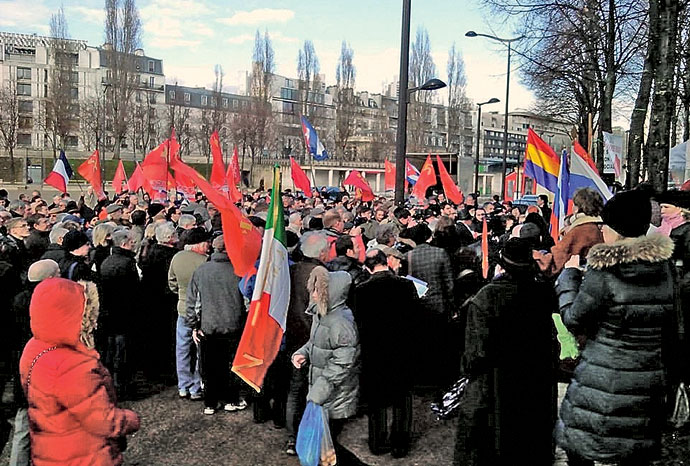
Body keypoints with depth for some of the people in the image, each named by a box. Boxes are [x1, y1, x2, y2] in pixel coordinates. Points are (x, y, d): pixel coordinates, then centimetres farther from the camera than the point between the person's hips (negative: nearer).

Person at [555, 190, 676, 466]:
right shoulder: (664, 267, 0)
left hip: (604, 380, -6)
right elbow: (669, 323, 8)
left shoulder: (604, 273, -18)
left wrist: (570, 274, 1)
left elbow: (573, 321, -9)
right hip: (650, 378, 6)